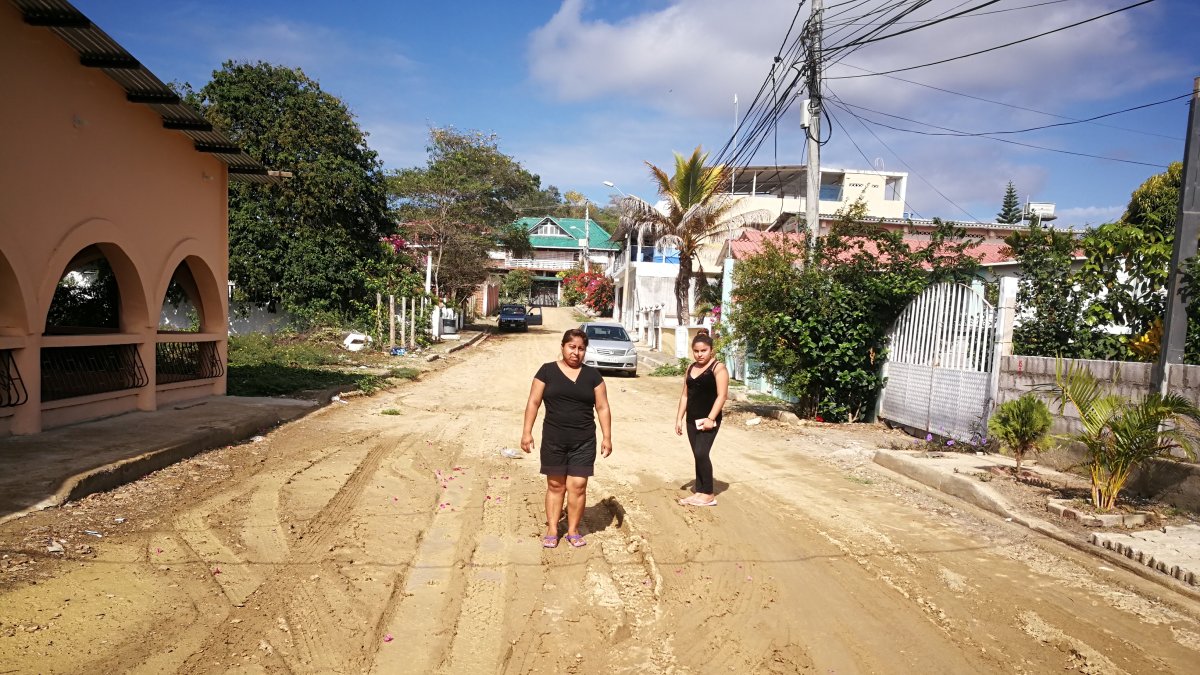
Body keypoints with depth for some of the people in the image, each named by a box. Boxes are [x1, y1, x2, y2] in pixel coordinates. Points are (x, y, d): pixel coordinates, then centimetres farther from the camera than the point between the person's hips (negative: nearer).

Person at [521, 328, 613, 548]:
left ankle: (573, 530, 16)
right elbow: (534, 402, 1)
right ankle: (552, 530, 17)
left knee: (578, 485, 1)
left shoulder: (592, 375, 5)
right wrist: (527, 432, -5)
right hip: (553, 439, -1)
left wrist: (607, 437, 0)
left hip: (584, 441, 1)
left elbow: (602, 407, 6)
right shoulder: (547, 371, 1)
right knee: (555, 484, 8)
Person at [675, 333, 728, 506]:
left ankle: (709, 494, -5)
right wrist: (679, 418, 10)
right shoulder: (690, 368, 13)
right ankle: (700, 490, 15)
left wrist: (711, 418, -22)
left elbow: (722, 395, -14)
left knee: (701, 453, -14)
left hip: (708, 419, -7)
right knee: (698, 456, 9)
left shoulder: (718, 368, -8)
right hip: (692, 419, 7)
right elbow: (685, 395, 16)